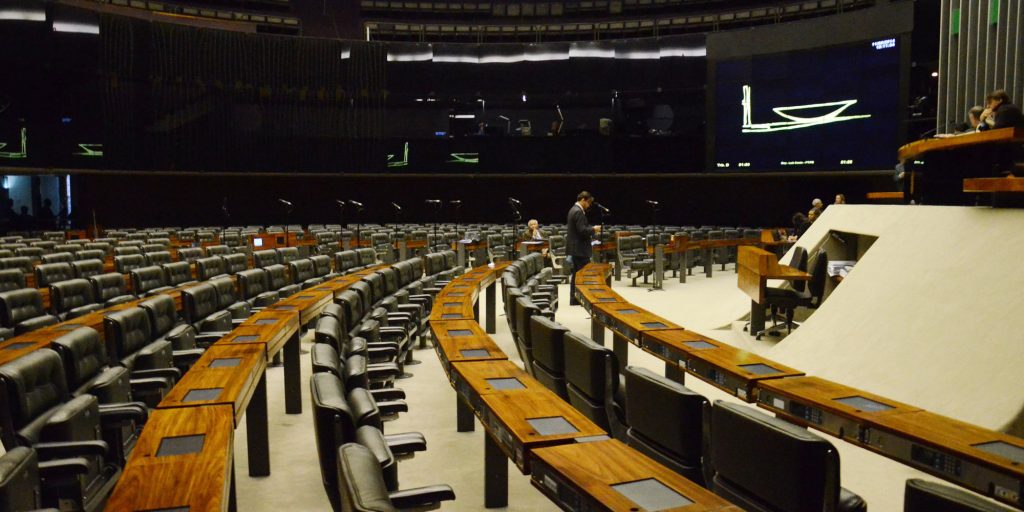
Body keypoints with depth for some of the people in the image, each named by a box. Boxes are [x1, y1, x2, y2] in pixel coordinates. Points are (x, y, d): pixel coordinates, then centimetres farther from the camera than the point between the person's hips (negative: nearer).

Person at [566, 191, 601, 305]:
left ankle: (574, 299, 18)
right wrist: (594, 229, -8)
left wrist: (592, 229, 13)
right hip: (579, 249, -11)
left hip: (575, 248, 11)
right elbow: (582, 230, -23)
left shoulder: (574, 210, 15)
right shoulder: (578, 212, -17)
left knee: (576, 274, 13)